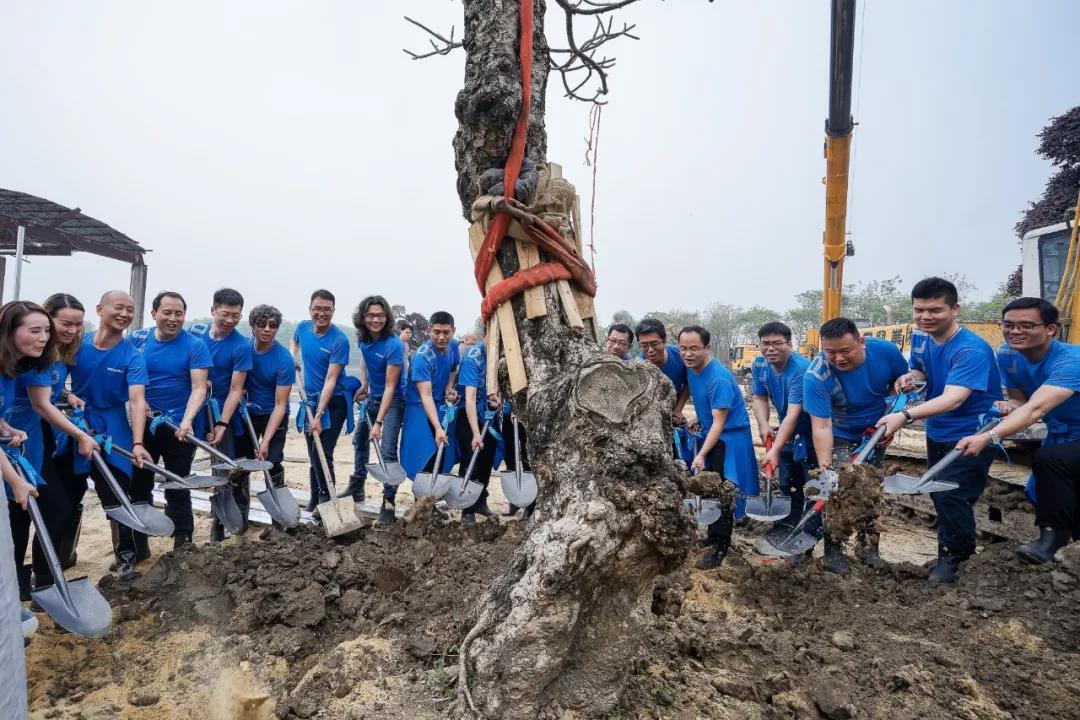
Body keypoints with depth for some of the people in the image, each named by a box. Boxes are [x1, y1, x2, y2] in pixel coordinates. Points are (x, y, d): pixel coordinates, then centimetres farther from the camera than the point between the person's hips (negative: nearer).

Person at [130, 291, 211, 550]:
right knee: (138, 484, 14)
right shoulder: (137, 339, -1)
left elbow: (199, 388, -17)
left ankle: (183, 542, 20)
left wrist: (187, 420, -30)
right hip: (142, 424, 4)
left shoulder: (195, 345, -11)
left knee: (177, 486, 7)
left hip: (179, 426, -3)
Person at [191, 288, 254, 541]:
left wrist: (222, 424, -20)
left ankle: (221, 523, 16)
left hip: (222, 412, -4)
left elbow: (235, 389, -14)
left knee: (225, 471, 1)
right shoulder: (195, 333, -2)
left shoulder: (241, 346, -14)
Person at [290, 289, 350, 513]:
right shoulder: (303, 327, -1)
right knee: (313, 455, 14)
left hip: (332, 402, -6)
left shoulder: (339, 340, -19)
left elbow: (330, 380, -23)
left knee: (322, 454, -11)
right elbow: (294, 341, 27)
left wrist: (319, 415, -26)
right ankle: (315, 500, 27)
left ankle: (327, 501, 2)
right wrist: (292, 359, 6)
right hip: (310, 400, 6)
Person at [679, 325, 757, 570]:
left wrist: (701, 455, -31)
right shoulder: (690, 368, -2)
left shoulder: (719, 378, -27)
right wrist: (700, 419, 7)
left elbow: (719, 422, -27)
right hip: (709, 433, 8)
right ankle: (715, 534, 32)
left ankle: (719, 545, 4)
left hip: (730, 437, -8)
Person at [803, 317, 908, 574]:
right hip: (840, 437, -3)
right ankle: (833, 550, 4)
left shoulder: (886, 351, -23)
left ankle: (867, 545, 28)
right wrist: (824, 466, -41)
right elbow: (821, 427, -33)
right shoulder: (816, 377, -33)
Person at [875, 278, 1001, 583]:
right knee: (938, 492, 19)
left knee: (951, 495, -11)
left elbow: (953, 398, -42)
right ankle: (960, 544, 45)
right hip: (937, 432, 8)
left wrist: (905, 416, -57)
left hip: (971, 435, -8)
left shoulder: (972, 350, -29)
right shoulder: (920, 337, -6)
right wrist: (911, 376, -13)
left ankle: (952, 555, 16)